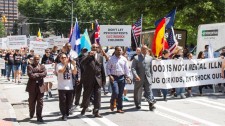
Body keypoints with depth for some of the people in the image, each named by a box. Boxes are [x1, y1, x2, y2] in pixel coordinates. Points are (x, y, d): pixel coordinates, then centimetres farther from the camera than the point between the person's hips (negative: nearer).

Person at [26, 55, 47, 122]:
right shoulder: (30, 66, 0)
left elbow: (45, 74, -8)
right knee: (31, 102, 10)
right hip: (32, 87, -2)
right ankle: (31, 115, 30)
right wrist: (39, 74, -9)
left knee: (40, 102, 0)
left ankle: (39, 117, 5)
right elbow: (30, 75, -15)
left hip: (40, 87, 2)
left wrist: (36, 74, -13)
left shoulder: (42, 66, 10)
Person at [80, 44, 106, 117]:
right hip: (88, 80, -3)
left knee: (97, 96, -1)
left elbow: (102, 69, 13)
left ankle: (96, 112, 5)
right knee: (87, 95, 9)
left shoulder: (100, 57, 10)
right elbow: (82, 63, -21)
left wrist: (103, 80, 12)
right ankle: (84, 107, 33)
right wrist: (89, 56, -26)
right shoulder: (87, 56, -2)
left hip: (97, 80, 3)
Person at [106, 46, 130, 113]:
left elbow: (126, 69, 10)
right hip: (114, 77, -3)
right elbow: (108, 68, 2)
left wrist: (127, 77, 3)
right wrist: (110, 75, -10)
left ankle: (119, 108, 15)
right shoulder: (111, 59, 0)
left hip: (121, 77, 3)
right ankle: (112, 102, 16)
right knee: (115, 92, -15)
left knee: (120, 94, 6)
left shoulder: (124, 59, 7)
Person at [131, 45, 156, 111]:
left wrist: (151, 76, 16)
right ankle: (138, 104, 26)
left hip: (147, 78, 2)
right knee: (138, 92, 9)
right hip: (139, 78, -2)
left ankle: (151, 104, -15)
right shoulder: (136, 58, -2)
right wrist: (136, 75, -21)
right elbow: (133, 68, -7)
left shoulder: (150, 58, 11)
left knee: (149, 91, -8)